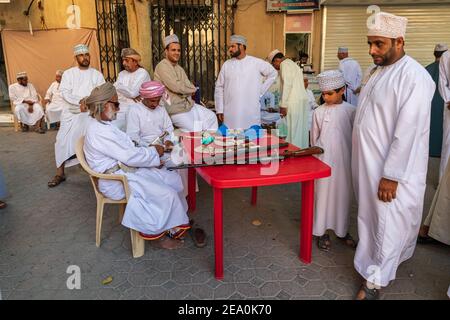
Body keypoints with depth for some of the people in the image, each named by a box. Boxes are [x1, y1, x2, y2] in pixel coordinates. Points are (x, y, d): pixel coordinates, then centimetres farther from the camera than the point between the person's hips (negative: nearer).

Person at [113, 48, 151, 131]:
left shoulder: (142, 73, -2)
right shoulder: (122, 74, 20)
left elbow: (133, 92, -14)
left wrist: (119, 87, 2)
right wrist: (129, 94, -7)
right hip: (119, 106, 6)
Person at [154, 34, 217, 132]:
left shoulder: (178, 67, 15)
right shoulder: (162, 66, -14)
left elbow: (188, 85, 10)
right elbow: (176, 86, -24)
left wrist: (187, 91, -14)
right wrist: (192, 88, -7)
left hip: (187, 104, 9)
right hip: (174, 109, -9)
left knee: (211, 116, 10)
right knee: (195, 130, -14)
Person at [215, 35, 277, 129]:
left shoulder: (256, 63, 3)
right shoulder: (226, 65, 7)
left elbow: (272, 74, 15)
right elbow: (219, 88, 9)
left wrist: (261, 91, 7)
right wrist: (219, 110, 4)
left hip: (251, 113, -1)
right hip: (230, 113, 2)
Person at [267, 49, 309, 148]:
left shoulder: (284, 64, -4)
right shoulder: (293, 64, 25)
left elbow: (287, 85, -14)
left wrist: (283, 105, -13)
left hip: (294, 102, -9)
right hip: (303, 100, 9)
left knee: (293, 132, -5)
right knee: (301, 131, 10)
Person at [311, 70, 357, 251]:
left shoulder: (351, 111, -2)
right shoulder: (319, 112, -2)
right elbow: (314, 138, 6)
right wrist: (316, 155, 8)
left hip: (345, 160, 1)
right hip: (323, 160, -1)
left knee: (343, 194, 11)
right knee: (323, 193, 5)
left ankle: (342, 230, 28)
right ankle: (321, 231, 18)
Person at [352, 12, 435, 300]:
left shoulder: (414, 76, -18)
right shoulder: (381, 71, 9)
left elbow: (407, 131, -22)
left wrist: (391, 175, -21)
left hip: (390, 170, -8)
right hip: (370, 164, 8)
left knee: (387, 222, 4)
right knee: (371, 217, 18)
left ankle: (375, 281, 19)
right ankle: (385, 261, 39)